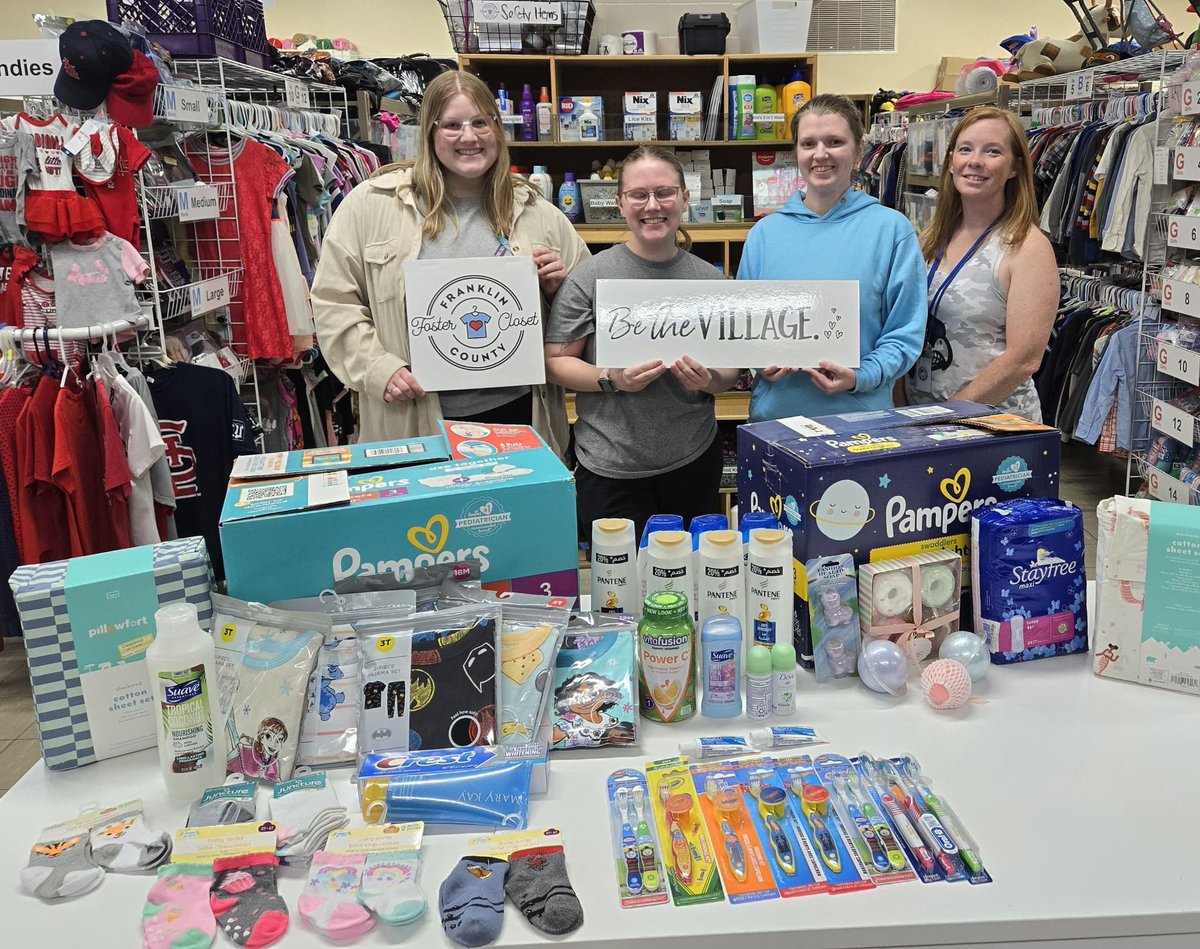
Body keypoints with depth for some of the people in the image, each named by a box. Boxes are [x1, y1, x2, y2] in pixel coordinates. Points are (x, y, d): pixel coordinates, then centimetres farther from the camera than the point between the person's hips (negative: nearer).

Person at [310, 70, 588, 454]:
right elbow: (335, 302, 1)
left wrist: (559, 288, -4)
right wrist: (379, 368, -10)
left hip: (518, 409, 2)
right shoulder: (372, 203, -1)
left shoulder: (535, 211, 7)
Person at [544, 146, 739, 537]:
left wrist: (710, 380, -11)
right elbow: (555, 362, -6)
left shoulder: (709, 277, 3)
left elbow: (731, 369, 10)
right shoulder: (591, 276, -8)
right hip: (611, 469, -3)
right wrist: (611, 379, -22)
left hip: (694, 460, 4)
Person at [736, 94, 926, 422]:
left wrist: (860, 377, -18)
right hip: (774, 412, 2)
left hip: (861, 415, -2)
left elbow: (905, 333, -3)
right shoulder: (764, 234, 6)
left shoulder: (892, 229, -2)